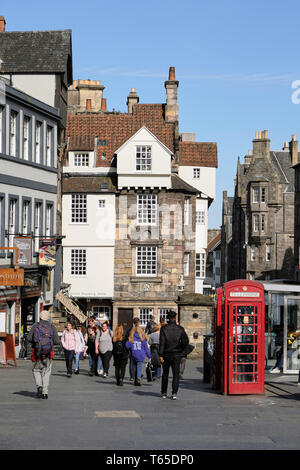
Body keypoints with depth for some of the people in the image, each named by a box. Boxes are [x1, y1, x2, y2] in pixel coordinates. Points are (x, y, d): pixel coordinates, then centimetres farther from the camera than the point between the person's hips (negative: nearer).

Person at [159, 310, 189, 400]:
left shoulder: (164, 328, -6)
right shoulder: (180, 329, -2)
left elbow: (162, 342, -10)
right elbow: (186, 341, -5)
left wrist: (161, 355, -11)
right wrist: (182, 350, 10)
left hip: (167, 354, 0)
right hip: (177, 354, 0)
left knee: (165, 373, 13)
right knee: (176, 374, 3)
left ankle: (164, 393, 18)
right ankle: (174, 393, -6)